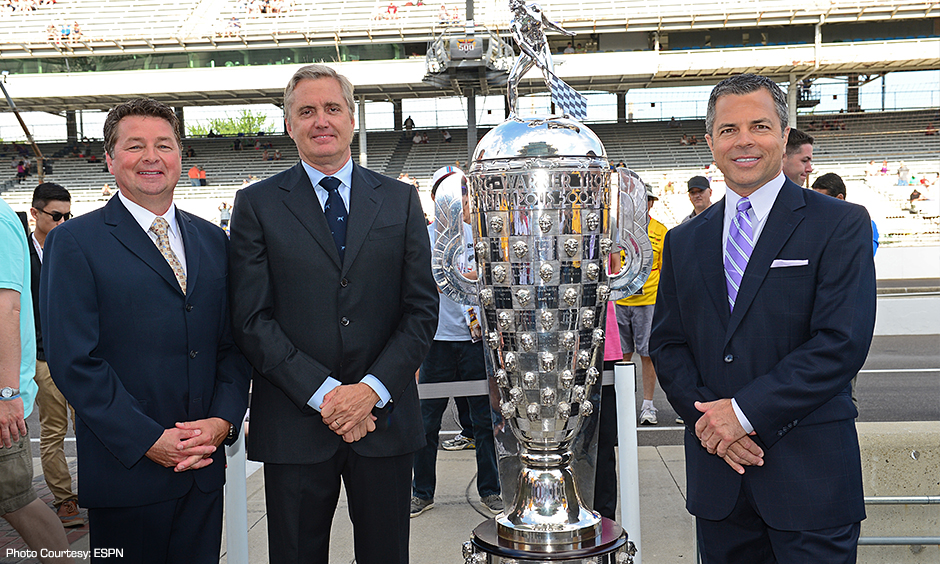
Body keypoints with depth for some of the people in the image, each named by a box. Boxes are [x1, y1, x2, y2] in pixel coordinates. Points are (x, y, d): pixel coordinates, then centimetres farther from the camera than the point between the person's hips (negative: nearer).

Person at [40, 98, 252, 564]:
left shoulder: (212, 240, 10)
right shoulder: (73, 242, -5)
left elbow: (233, 342, 8)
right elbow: (73, 361, -11)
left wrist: (223, 420, -6)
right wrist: (149, 440, -15)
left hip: (205, 467, 4)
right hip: (125, 468, -4)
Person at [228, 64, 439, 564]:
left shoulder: (401, 200, 6)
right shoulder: (257, 204, 1)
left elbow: (421, 310, 2)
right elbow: (252, 319, -5)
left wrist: (372, 389, -10)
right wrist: (323, 394, -13)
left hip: (385, 419, 2)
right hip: (294, 425, -1)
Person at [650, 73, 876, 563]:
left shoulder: (841, 224, -3)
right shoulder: (684, 242, 10)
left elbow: (842, 343, -12)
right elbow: (665, 343, 8)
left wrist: (744, 411, -15)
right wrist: (706, 417, -8)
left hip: (810, 473, -3)